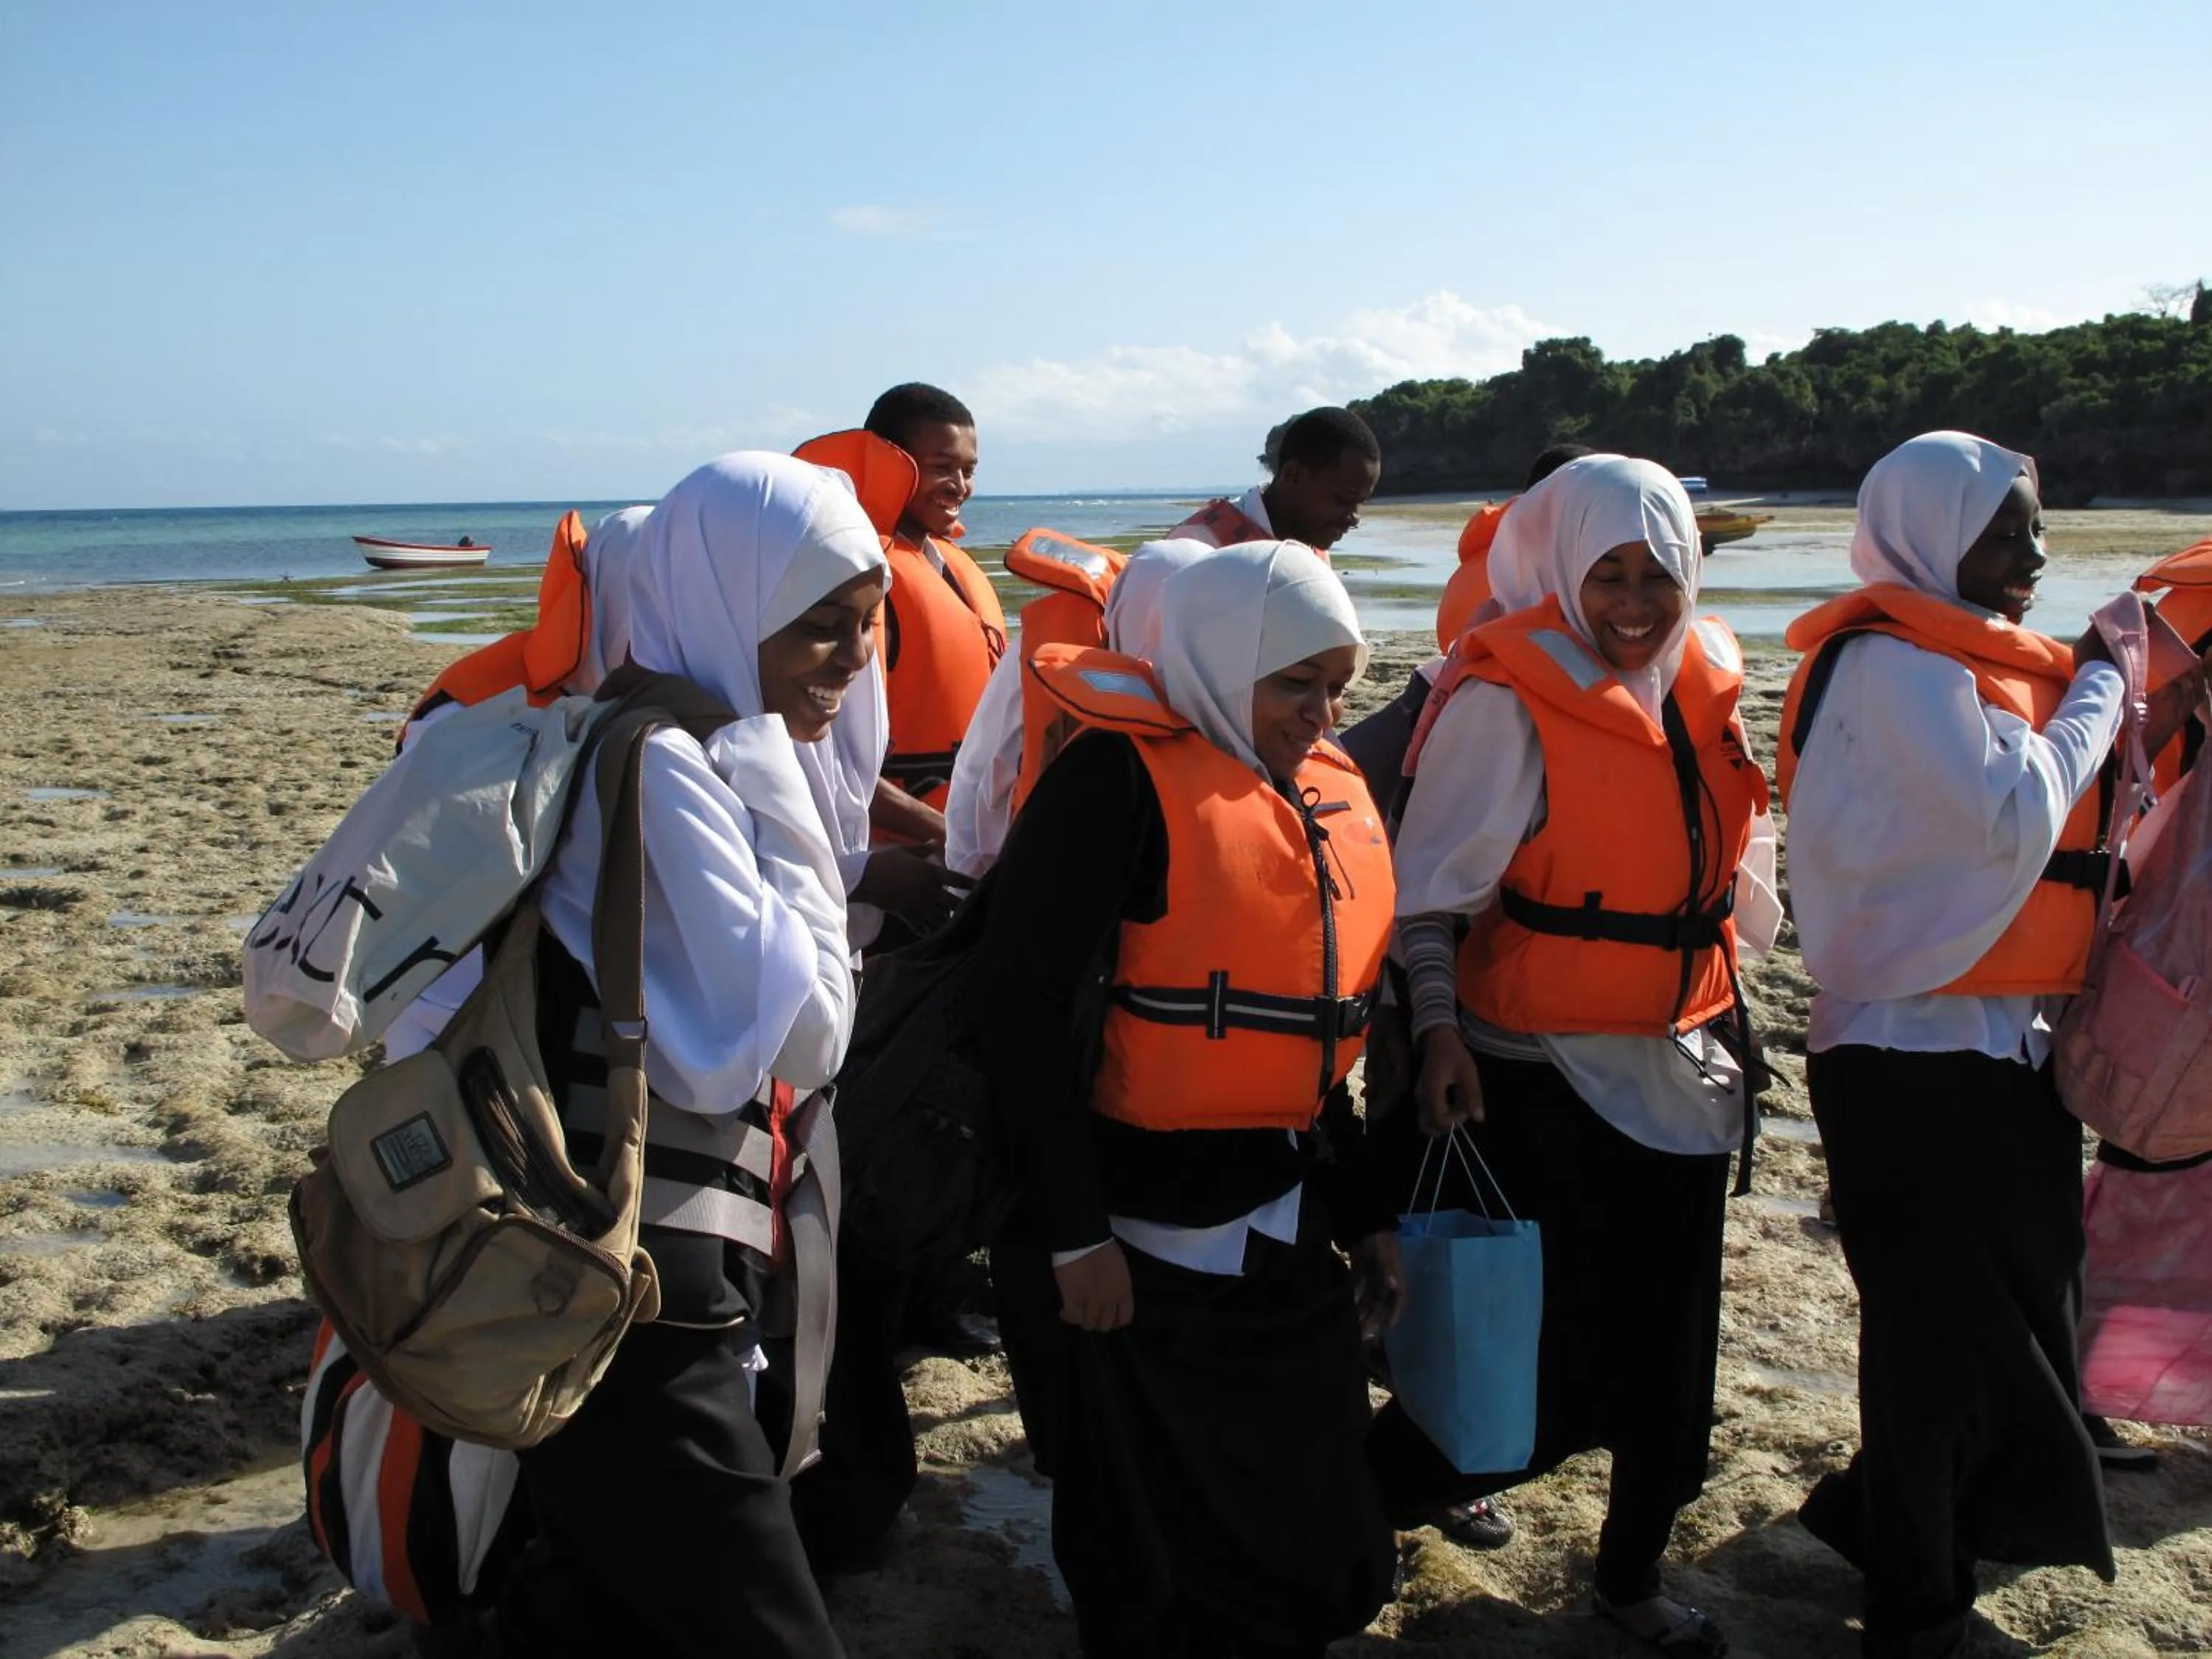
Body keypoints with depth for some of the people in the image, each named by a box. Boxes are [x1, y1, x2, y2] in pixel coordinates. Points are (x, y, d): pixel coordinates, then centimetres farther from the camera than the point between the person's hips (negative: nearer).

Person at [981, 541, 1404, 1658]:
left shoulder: (1331, 793, 10)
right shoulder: (1121, 777, -15)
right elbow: (1025, 1007, -19)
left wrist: (1362, 1215, 17)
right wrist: (1072, 1234, -20)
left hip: (1282, 1237, 7)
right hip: (1133, 1247, -7)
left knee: (1307, 1537, 18)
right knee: (1152, 1567, 9)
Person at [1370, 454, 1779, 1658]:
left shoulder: (1703, 685, 6)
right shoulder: (1509, 699, -15)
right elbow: (1430, 889, -15)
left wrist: (1723, 1013, 21)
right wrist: (1437, 1025, -27)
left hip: (1679, 1072, 7)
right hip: (1544, 1081, -7)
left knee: (1669, 1351, 15)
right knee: (1539, 1364, -1)